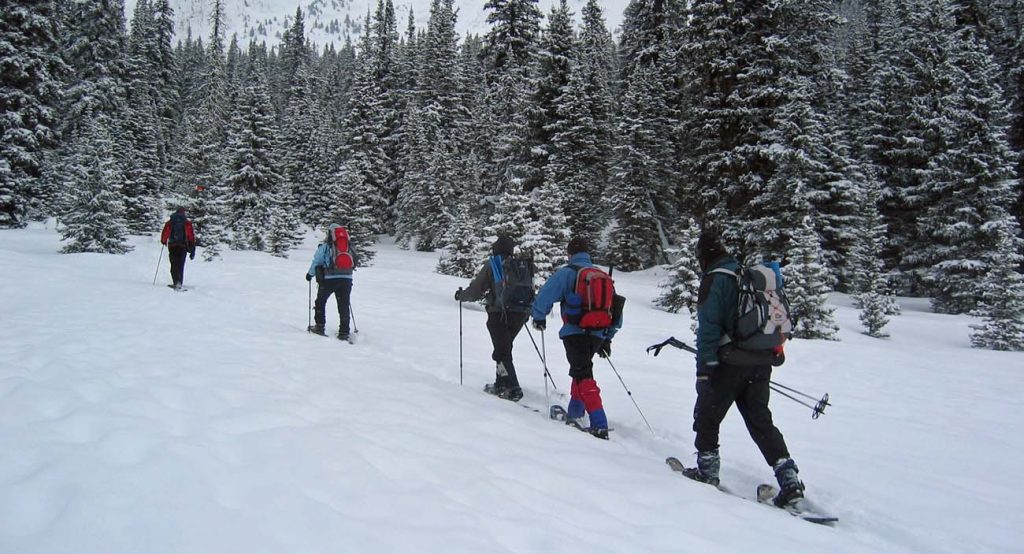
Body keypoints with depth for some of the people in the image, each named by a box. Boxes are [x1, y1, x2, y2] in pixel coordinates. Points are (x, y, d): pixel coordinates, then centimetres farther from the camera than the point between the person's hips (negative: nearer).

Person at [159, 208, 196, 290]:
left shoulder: (169, 222, 10)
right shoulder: (187, 223, 7)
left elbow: (164, 234, 9)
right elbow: (191, 236, 3)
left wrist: (163, 241, 33)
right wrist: (192, 251, 5)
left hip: (172, 246, 1)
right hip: (183, 246, -1)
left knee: (174, 265, 6)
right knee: (181, 265, 2)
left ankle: (176, 282, -10)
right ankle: (179, 283, -16)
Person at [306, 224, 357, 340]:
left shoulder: (325, 246, 0)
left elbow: (317, 261, 2)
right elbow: (354, 263, 12)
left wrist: (310, 274, 18)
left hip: (329, 279, -3)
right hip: (346, 279, 3)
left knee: (321, 301, 17)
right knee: (344, 306, 6)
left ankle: (319, 326, 17)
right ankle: (344, 332, 3)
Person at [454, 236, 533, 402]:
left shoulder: (493, 264, -3)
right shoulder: (523, 265, 8)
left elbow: (476, 290, -1)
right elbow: (530, 290, 13)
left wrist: (461, 295, 18)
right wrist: (526, 313, 29)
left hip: (499, 314, -5)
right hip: (520, 314, 5)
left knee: (502, 352, -1)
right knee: (504, 347, 20)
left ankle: (513, 389, -10)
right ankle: (501, 384, 24)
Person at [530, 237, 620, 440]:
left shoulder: (567, 273, -3)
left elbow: (546, 295, -11)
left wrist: (539, 317, 7)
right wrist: (607, 338, 27)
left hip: (575, 333, -6)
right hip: (597, 335, 6)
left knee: (583, 377, -8)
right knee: (582, 369, 26)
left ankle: (599, 425, -19)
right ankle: (575, 413, 31)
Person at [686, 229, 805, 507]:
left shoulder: (714, 280, -9)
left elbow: (708, 327, -16)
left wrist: (704, 368, -15)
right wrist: (774, 353, 27)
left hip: (730, 362, -7)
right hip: (762, 360, 7)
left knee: (707, 415, 10)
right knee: (760, 419, 11)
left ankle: (707, 471, 16)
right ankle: (789, 479, 4)